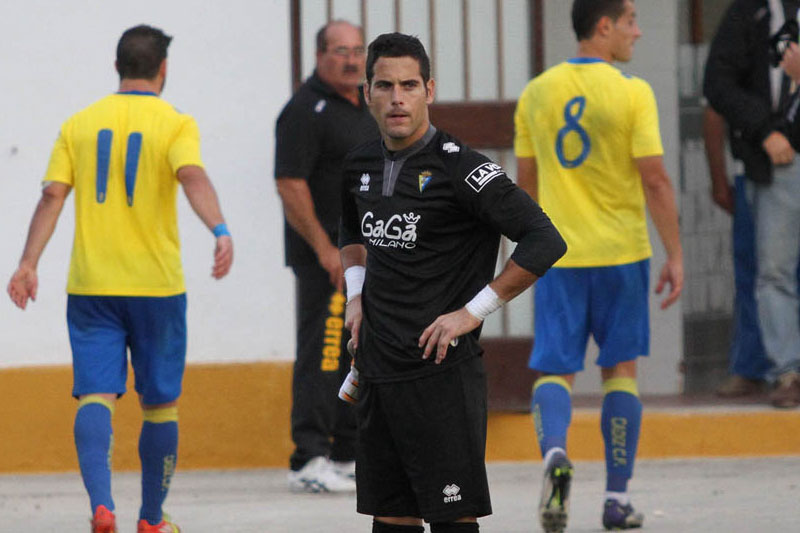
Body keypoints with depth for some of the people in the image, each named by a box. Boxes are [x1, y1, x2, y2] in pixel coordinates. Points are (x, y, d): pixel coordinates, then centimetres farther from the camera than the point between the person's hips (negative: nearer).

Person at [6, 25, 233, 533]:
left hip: (91, 285, 2)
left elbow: (53, 195, -1)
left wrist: (29, 263, -2)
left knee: (96, 396, -4)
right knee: (160, 403, 12)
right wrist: (221, 232, -34)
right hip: (157, 283, -2)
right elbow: (192, 176, -21)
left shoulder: (80, 124, 7)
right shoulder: (175, 124, -2)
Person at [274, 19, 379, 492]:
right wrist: (324, 248, -20)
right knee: (323, 352, -12)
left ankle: (349, 455, 19)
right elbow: (290, 185, -17)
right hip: (325, 256, -9)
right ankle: (310, 459, -13)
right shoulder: (307, 111, -11)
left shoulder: (365, 106, 16)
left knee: (357, 356, 12)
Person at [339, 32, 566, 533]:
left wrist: (472, 312, -14)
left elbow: (544, 242, -17)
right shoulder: (362, 164, 10)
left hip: (441, 374, -7)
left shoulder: (459, 168, -12)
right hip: (378, 374, 7)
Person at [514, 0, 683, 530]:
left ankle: (554, 450, -27)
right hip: (621, 251, -2)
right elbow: (655, 179, -12)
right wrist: (675, 256, -6)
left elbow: (526, 181, 11)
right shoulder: (632, 93, -8)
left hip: (558, 253, 2)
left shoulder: (536, 94, 4)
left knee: (555, 369, 3)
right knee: (621, 368, 11)